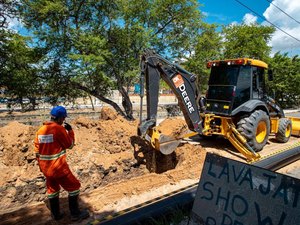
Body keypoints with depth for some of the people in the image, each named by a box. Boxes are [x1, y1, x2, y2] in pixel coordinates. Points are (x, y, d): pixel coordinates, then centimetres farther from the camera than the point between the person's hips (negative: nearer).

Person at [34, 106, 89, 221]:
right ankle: (75, 214, 16)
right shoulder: (59, 129, -17)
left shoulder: (40, 130, 6)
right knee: (74, 186, 8)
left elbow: (37, 150, 12)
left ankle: (56, 214, 35)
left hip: (45, 168, 8)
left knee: (52, 189, 23)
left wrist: (41, 165, 22)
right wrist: (70, 131, 2)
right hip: (58, 167, -7)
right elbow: (70, 144, -8)